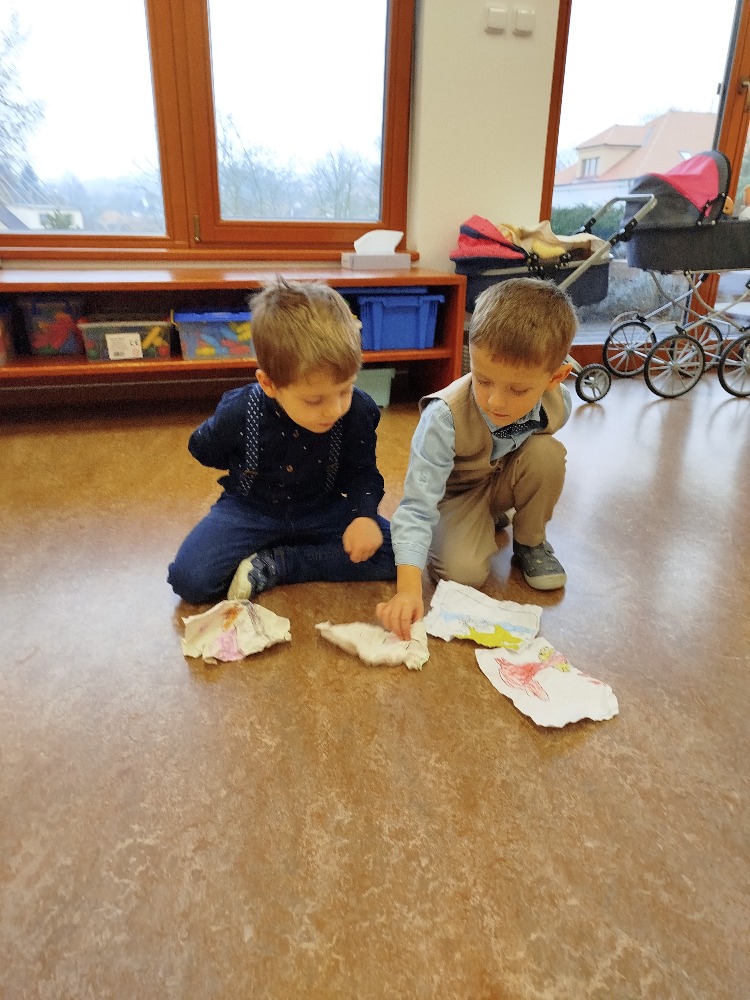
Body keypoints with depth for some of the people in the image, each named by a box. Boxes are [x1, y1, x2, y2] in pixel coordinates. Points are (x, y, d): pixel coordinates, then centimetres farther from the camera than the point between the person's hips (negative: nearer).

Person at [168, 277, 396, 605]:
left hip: (323, 509, 2)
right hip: (251, 509, -1)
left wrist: (365, 514, -24)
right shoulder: (237, 413, -23)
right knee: (189, 578, -23)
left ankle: (272, 566, -16)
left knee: (394, 552, -19)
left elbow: (362, 472, -7)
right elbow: (202, 449, 1)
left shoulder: (357, 412, -21)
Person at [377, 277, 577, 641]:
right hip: (457, 492, -3)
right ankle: (491, 522, 11)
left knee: (547, 452, -28)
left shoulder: (557, 402, -23)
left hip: (507, 481, 3)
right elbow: (417, 504, -40)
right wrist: (408, 587, -49)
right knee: (461, 572, -26)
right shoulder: (445, 416, -38)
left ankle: (530, 542, 0)